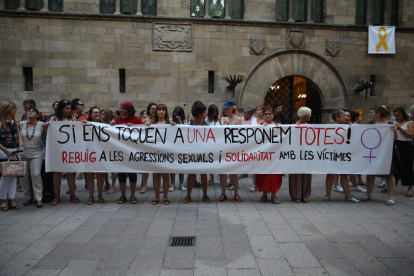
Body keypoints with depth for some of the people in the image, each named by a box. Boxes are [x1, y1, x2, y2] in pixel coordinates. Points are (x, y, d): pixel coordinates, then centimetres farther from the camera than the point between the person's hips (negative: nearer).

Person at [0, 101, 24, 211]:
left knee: (14, 176, 6)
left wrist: (21, 146, -8)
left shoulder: (15, 123, 13)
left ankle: (11, 200, 13)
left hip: (15, 151, 6)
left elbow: (19, 137, 9)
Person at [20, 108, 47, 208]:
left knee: (36, 175, -10)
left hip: (36, 154, -3)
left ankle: (38, 199, -1)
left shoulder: (41, 124, -3)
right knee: (25, 176, 6)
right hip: (23, 153, 3)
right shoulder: (22, 124, 4)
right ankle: (28, 197, 20)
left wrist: (46, 128, -16)